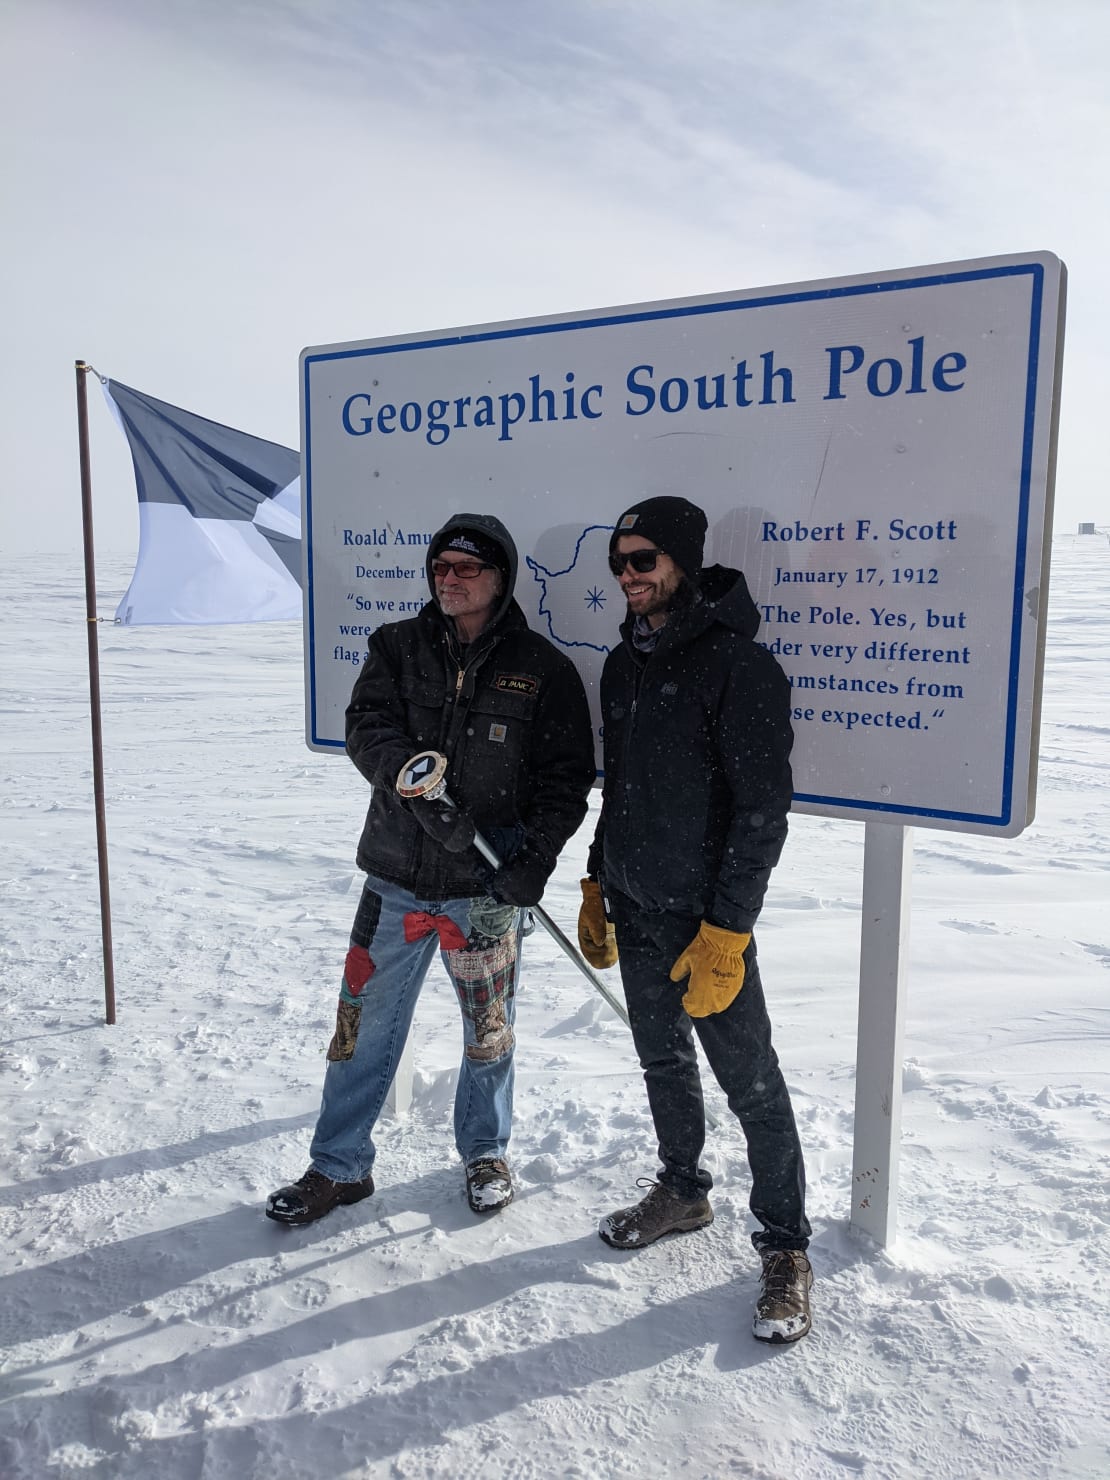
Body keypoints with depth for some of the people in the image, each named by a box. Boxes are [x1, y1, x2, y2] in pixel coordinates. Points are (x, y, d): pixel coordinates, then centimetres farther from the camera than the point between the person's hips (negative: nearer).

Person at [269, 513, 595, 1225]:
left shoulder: (543, 668, -2)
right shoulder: (398, 647, 4)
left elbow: (567, 775, -2)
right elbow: (368, 726, -8)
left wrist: (534, 859, -13)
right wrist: (408, 780, -28)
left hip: (489, 890, -1)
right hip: (396, 878, 2)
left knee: (489, 1033, 15)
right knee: (365, 1025, 10)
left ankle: (486, 1152, 39)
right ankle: (340, 1166, 29)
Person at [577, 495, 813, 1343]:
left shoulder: (738, 665, -15)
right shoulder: (624, 665, 9)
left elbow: (764, 809, -17)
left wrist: (725, 930, -19)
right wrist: (598, 886, 18)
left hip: (705, 921, -7)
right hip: (634, 912, 7)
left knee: (752, 1087, 3)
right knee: (664, 1063, 20)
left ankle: (786, 1248, 20)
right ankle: (683, 1193, 40)